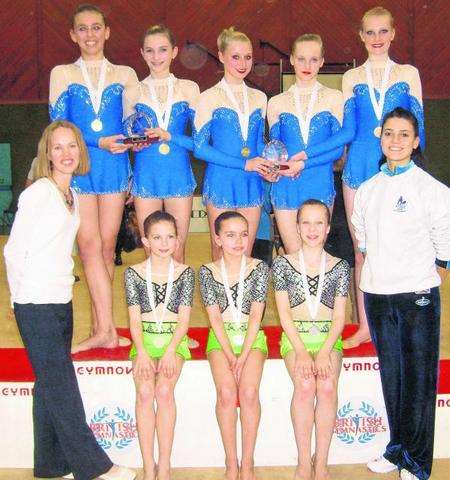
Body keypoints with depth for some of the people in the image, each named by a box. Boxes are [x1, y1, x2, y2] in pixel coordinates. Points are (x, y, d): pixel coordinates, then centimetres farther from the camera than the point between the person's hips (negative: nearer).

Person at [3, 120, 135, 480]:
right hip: (36, 305, -7)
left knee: (50, 386, 13)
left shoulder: (72, 196, 12)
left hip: (61, 301, 7)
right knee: (61, 387, -3)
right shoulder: (37, 193, -10)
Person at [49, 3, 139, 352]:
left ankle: (100, 329, 9)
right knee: (90, 245, -9)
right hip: (78, 167, -1)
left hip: (115, 167, 1)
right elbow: (58, 127, 1)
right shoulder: (62, 74, 11)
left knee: (106, 247, 1)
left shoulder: (125, 74, 13)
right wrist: (99, 142, -11)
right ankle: (107, 330, -10)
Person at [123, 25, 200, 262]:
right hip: (146, 177, 1)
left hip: (179, 174, 0)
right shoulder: (132, 93, 7)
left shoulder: (189, 89, 5)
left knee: (177, 253, 3)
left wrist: (169, 136, -12)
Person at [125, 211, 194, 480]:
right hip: (145, 339, 1)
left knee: (164, 391, -22)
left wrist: (170, 351, -14)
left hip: (174, 339, -1)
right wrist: (142, 353, -13)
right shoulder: (134, 273, 6)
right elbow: (135, 319, 1)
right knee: (145, 392, -20)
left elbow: (184, 319, -1)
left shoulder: (185, 273, 4)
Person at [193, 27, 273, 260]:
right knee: (221, 252, 3)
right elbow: (200, 147, -9)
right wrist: (244, 164, -15)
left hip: (251, 183, 4)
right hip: (221, 182, -4)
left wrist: (266, 167, -3)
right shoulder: (209, 98, -4)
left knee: (245, 253, 9)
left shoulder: (259, 98, 11)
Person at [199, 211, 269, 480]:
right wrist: (230, 356, -13)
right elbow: (215, 317, -3)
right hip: (221, 338, 0)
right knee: (227, 393, -22)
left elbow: (256, 314, -5)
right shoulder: (208, 272, 2)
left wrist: (243, 356, -13)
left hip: (252, 337, 0)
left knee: (249, 392, -22)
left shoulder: (259, 268, 1)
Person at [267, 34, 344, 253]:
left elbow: (339, 148, -1)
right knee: (294, 256, -1)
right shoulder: (276, 103, 8)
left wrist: (304, 163, -13)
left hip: (320, 185, 0)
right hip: (286, 186, 1)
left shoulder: (334, 98, 4)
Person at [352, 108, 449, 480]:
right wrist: (379, 273, 10)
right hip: (376, 294, 5)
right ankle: (397, 449, 27)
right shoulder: (367, 190, 8)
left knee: (420, 378, 1)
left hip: (418, 296, -4)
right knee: (390, 374, 13)